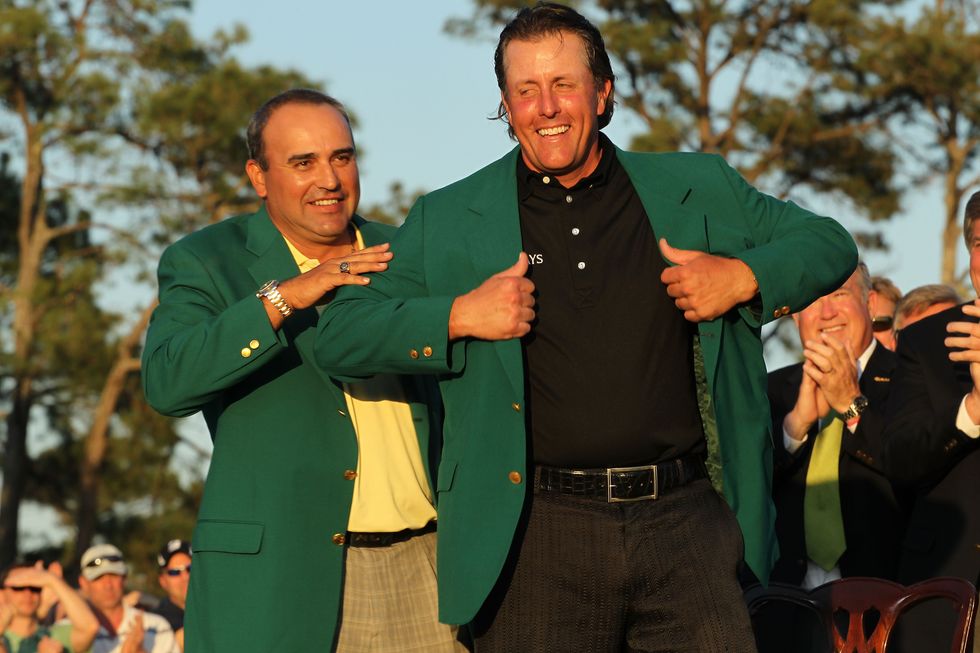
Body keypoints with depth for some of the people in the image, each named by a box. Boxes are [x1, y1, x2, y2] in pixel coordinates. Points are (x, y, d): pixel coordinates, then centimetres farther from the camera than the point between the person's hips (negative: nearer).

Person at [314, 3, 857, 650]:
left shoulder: (696, 190, 11)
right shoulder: (447, 221, 8)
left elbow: (829, 243, 19)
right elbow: (339, 337, 6)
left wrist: (745, 277, -1)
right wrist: (458, 316, -9)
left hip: (682, 522, 1)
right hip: (539, 533, -1)